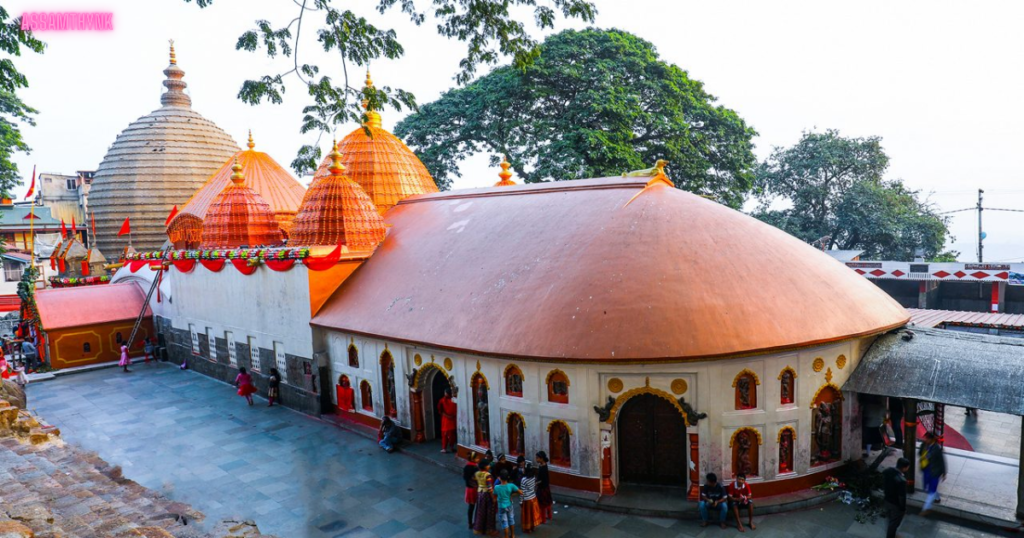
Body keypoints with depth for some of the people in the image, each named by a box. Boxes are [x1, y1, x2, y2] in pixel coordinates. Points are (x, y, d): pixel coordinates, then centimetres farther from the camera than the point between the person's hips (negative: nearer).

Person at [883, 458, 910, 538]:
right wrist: (903, 509, -9)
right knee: (894, 523, 16)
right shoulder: (901, 480, -36)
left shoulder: (887, 471, -13)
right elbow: (902, 497, -24)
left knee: (890, 520, 30)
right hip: (896, 505, -7)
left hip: (887, 500, 7)